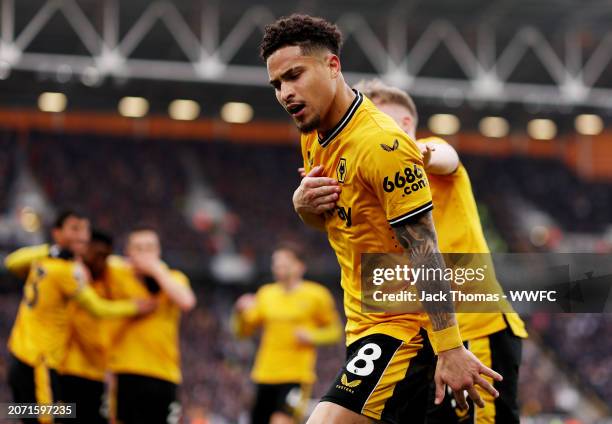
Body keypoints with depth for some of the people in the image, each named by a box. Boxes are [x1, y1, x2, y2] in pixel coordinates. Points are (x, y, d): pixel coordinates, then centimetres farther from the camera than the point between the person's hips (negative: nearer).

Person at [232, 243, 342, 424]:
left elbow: (335, 331, 5)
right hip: (265, 375, 5)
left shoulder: (316, 295, 0)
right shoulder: (266, 294, 10)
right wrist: (241, 312, -10)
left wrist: (312, 336, -13)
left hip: (297, 376, -5)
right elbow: (243, 331, 11)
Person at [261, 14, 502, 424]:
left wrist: (450, 351, -25)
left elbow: (424, 253, -22)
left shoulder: (381, 144, -19)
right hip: (365, 325, 9)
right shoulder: (315, 137, 8)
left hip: (404, 328, -9)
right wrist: (303, 204, -2)